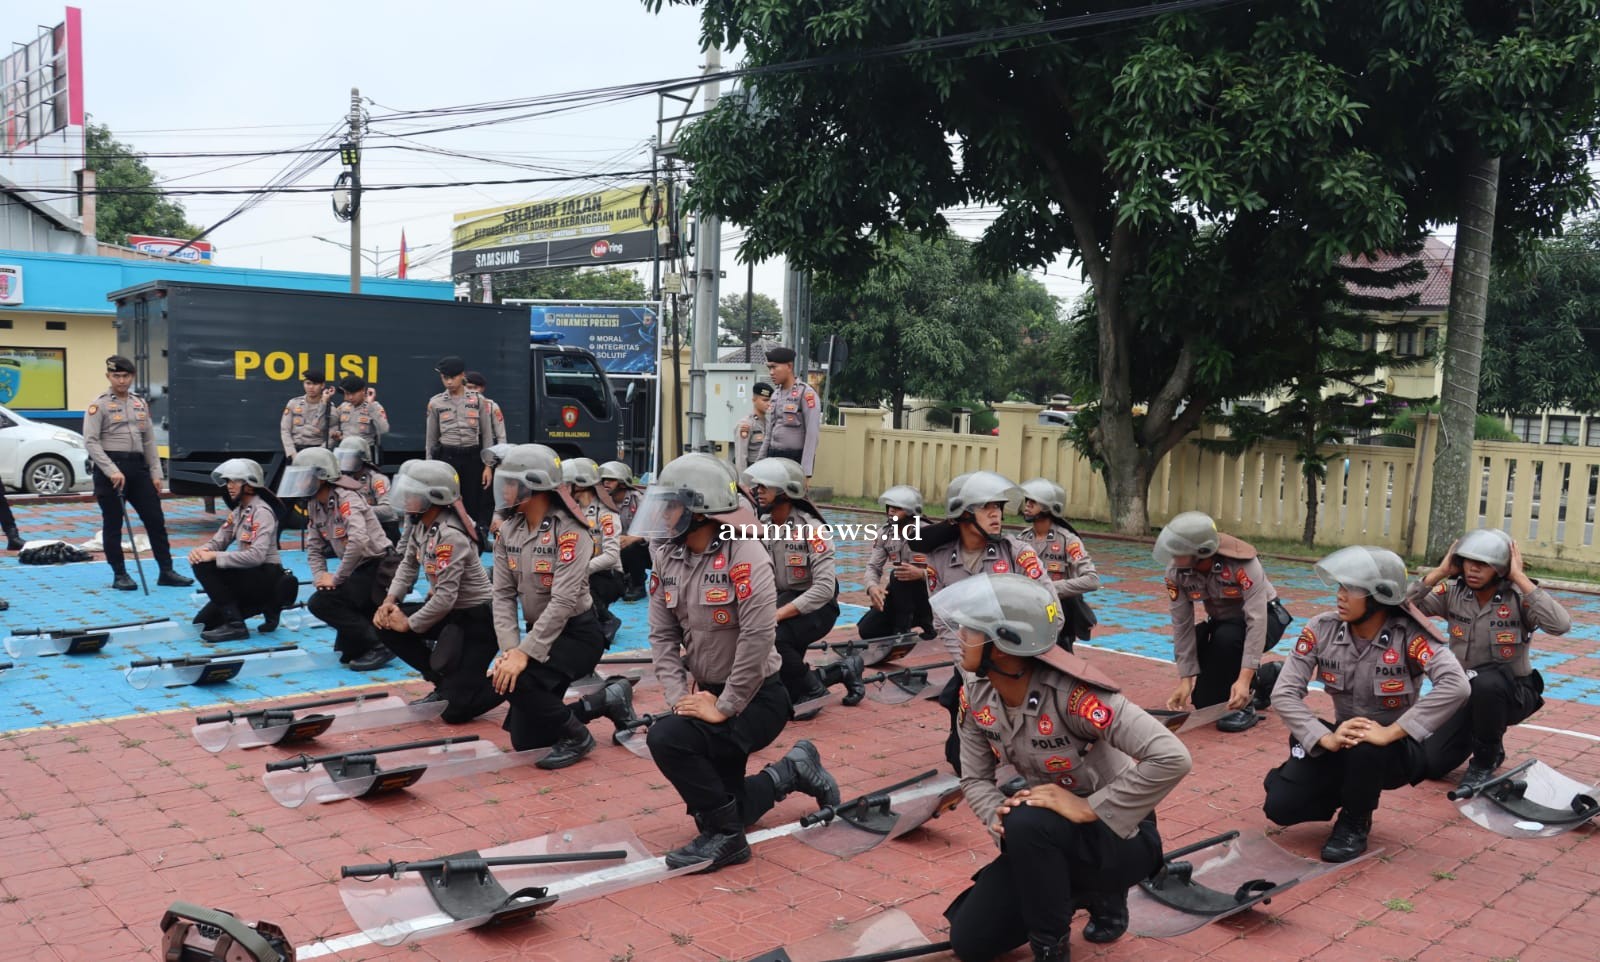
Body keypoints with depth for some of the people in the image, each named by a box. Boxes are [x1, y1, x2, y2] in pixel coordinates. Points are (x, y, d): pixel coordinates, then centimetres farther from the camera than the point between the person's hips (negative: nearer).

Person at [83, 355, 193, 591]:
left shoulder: (140, 404, 14)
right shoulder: (99, 405, -4)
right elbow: (91, 441, -10)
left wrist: (155, 473, 10)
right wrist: (112, 471, -19)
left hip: (138, 466, 5)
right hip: (110, 469, -5)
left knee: (156, 520, 3)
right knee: (113, 524, 3)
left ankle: (166, 572, 8)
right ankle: (119, 575, 12)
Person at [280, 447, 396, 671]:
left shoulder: (346, 498, -18)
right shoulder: (314, 505, 9)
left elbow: (359, 541, -31)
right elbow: (313, 546, 13)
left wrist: (336, 578, -23)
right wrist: (320, 575, -6)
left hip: (380, 567, -9)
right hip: (361, 570, 9)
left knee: (321, 603, -18)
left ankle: (377, 647, -13)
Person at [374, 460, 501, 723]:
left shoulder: (449, 536, -27)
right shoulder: (420, 523, -1)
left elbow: (445, 597, -28)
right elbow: (408, 564, 13)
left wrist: (408, 623, -14)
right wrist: (390, 600, -3)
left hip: (477, 621, -9)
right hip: (448, 612, 9)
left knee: (454, 709, -12)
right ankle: (444, 683, 12)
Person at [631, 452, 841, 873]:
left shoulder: (744, 556, -23)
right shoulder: (667, 556, -1)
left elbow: (758, 639, -29)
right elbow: (662, 636, 0)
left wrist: (724, 708, -23)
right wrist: (680, 694, -12)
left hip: (757, 697, -8)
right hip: (707, 693, 8)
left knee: (667, 738, -26)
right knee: (712, 804, 11)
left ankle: (724, 836, -7)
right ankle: (793, 772, 33)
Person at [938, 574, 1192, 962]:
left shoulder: (1072, 694, -32)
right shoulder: (977, 695, -11)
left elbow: (1172, 758, -38)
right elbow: (975, 778, -1)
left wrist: (1088, 809, -33)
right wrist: (997, 814, -24)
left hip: (1121, 838, -7)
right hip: (1047, 840, 7)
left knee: (1027, 824, -37)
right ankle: (1093, 893, 20)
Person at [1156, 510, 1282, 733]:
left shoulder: (1242, 564, -36)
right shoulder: (1176, 571, -22)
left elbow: (1256, 621, -38)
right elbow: (1182, 625, -17)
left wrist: (1245, 678, -45)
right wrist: (1185, 679, -20)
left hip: (1265, 619, -5)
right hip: (1221, 621, 5)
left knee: (1227, 637, -39)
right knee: (1204, 702, -4)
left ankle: (1244, 705, -17)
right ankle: (1264, 681, 24)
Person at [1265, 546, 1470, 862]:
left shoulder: (1408, 635, -22)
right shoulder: (1322, 629, -12)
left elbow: (1455, 686, -37)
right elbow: (1284, 692, -15)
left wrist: (1390, 732, -40)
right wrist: (1325, 738, -31)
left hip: (1397, 749, -3)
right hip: (1341, 743, 3)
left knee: (1366, 749, -38)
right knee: (1280, 806, -15)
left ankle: (1354, 824, -5)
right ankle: (1351, 793, 18)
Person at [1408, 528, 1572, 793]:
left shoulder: (1519, 597, -17)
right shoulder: (1452, 594, -7)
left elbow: (1561, 625, -36)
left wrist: (1520, 577, -31)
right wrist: (1440, 571, -19)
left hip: (1512, 692, -4)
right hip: (1465, 692, 4)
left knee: (1485, 682, -40)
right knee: (1430, 764, -6)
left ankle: (1484, 763, -13)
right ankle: (1476, 738, 28)